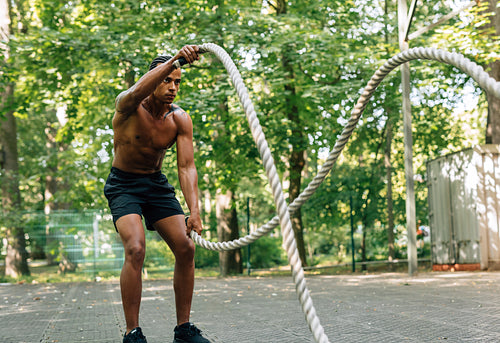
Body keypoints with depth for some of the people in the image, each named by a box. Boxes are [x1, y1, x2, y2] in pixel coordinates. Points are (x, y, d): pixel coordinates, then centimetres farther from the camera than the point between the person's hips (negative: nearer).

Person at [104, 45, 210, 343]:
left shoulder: (180, 119, -9)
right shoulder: (128, 106, -19)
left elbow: (187, 167, -16)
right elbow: (138, 91, -45)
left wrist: (194, 211, -29)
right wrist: (175, 59, -57)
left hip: (157, 184, 4)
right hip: (124, 185, -4)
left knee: (186, 247, -6)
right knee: (136, 249, -25)